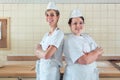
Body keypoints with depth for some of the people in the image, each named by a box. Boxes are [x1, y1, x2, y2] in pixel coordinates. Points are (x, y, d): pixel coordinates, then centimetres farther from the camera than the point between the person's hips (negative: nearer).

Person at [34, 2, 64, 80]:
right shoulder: (46, 34, 10)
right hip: (41, 69, 7)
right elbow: (36, 52, 4)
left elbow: (46, 55, -22)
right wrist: (44, 51, -15)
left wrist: (39, 51, -3)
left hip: (50, 70, -7)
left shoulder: (59, 33, -14)